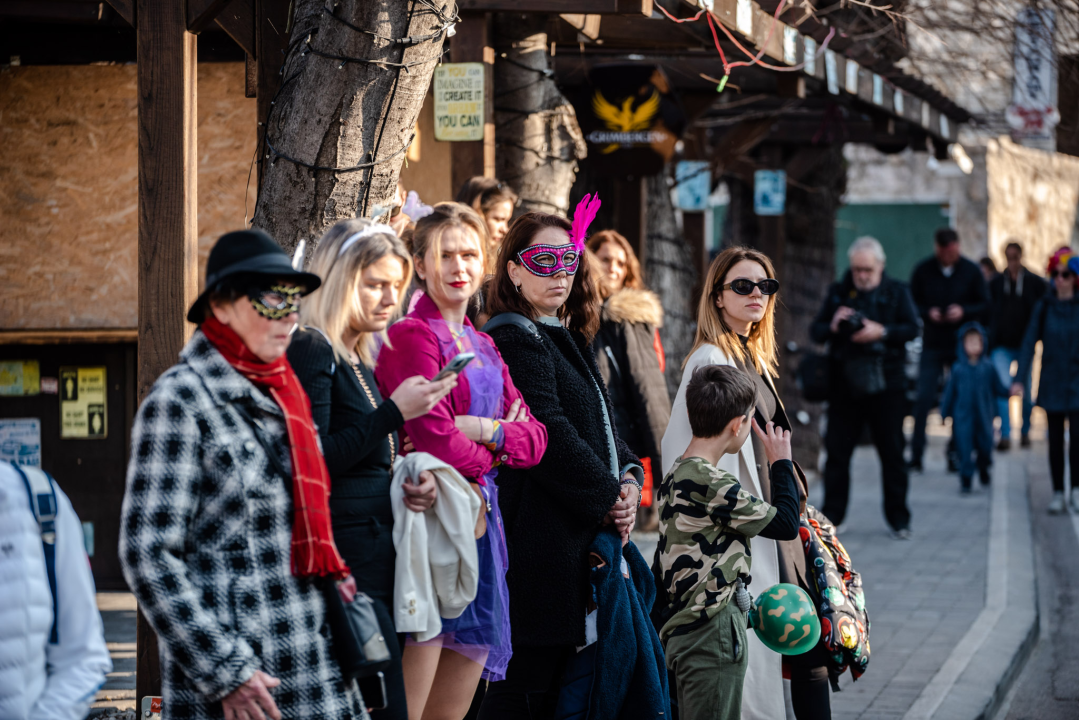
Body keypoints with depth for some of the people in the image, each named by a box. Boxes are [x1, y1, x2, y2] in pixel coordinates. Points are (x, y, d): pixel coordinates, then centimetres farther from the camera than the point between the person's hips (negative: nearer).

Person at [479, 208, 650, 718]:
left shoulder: (568, 340, 19)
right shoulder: (514, 339, -11)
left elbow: (601, 423, 20)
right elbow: (548, 434, -19)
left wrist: (629, 477, 0)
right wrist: (608, 495, -13)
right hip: (538, 537, -10)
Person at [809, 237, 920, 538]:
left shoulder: (897, 292, 3)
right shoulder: (838, 293, 9)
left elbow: (913, 328, -6)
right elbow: (815, 331, 7)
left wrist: (881, 332, -20)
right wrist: (832, 326, -14)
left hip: (885, 386, -2)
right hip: (844, 386, 2)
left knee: (892, 453, 4)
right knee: (837, 451, 2)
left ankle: (898, 519, 13)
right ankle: (832, 516, 10)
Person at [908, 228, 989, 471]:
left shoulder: (971, 271, 0)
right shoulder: (923, 271, -1)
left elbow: (984, 304, 3)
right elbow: (912, 303, 4)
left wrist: (964, 312, -15)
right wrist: (927, 313, -16)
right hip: (932, 344, -1)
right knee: (924, 399, -7)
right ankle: (916, 455, -3)